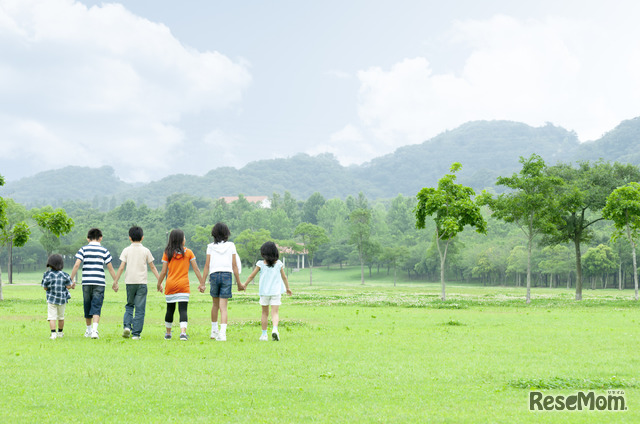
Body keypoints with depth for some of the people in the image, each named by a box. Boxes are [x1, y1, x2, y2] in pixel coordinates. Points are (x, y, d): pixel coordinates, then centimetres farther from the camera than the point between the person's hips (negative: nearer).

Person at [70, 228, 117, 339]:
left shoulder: (83, 249, 5)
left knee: (88, 307, 14)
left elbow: (77, 265, -4)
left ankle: (89, 330, 27)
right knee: (96, 307, -4)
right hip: (99, 283, -1)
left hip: (86, 283, 1)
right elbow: (110, 267, 5)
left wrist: (72, 280, 1)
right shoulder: (104, 250, 5)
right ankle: (94, 329, -23)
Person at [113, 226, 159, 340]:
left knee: (129, 306, 17)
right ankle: (136, 333, -2)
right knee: (140, 309, 1)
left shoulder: (126, 250, 2)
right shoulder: (146, 251, 2)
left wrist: (115, 282, 5)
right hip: (142, 282, -1)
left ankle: (127, 326, -4)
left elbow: (121, 268, -1)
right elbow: (152, 267, 6)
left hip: (129, 282, 1)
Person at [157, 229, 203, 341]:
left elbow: (163, 272, 2)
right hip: (183, 285, -2)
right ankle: (183, 332, -22)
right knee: (183, 309, -5)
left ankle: (168, 334, 24)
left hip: (170, 285, 2)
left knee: (170, 309, 13)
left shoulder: (167, 253, 3)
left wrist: (159, 284, 12)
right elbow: (196, 269, 0)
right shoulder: (188, 252, 1)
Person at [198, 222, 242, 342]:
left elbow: (207, 266, 1)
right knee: (223, 307, -2)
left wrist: (202, 283, 4)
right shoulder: (231, 246, 4)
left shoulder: (211, 247, 4)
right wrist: (238, 283, 7)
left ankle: (214, 331, 29)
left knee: (215, 304, 20)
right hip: (227, 275, -1)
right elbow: (234, 266, 2)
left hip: (214, 275, 1)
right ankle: (222, 333, -15)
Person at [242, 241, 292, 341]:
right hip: (276, 292, 0)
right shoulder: (279, 264, 1)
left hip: (264, 292, 0)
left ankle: (264, 334, 13)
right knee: (275, 313, -3)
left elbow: (252, 276, 5)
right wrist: (287, 288, 25)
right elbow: (284, 277, 10)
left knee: (265, 313, 12)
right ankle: (275, 329, -28)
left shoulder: (260, 264, -2)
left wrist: (245, 285, 20)